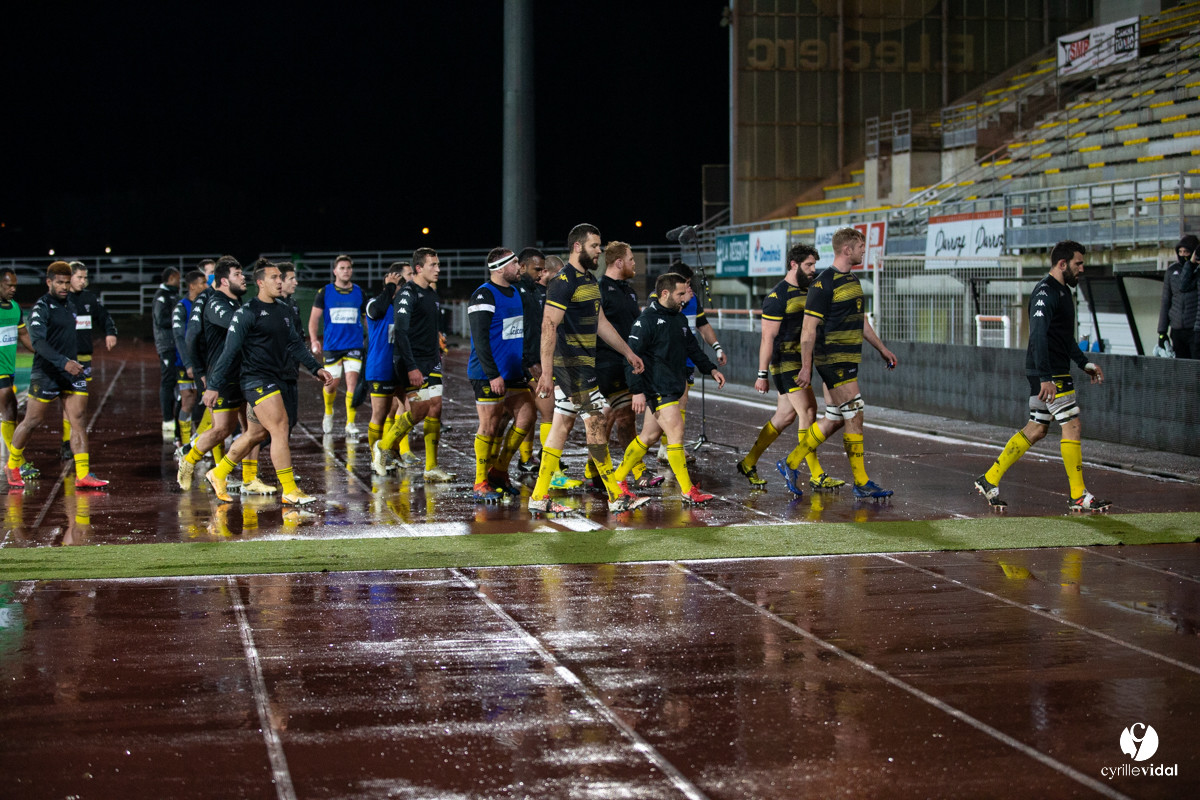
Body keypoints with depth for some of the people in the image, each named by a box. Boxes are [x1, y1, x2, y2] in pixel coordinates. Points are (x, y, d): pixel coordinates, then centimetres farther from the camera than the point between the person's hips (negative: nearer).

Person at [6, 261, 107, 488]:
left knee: (78, 421, -3)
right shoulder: (41, 308, -11)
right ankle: (12, 465, 25)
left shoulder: (69, 304, 12)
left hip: (72, 371, 6)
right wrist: (63, 362, -33)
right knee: (32, 421, 4)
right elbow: (37, 341, -23)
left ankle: (83, 474, -7)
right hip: (46, 373, -6)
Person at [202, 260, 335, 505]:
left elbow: (295, 344, 19)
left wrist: (316, 369, 7)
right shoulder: (247, 312, -10)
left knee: (256, 434, 15)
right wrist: (213, 386, -11)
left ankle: (218, 474, 32)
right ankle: (290, 492, -10)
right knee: (280, 428, -13)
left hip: (274, 380, 9)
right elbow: (230, 351, -10)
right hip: (256, 380, -9)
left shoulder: (285, 311, 14)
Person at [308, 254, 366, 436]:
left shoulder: (359, 293, 6)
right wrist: (314, 340, -11)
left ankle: (350, 423, -10)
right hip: (332, 345, 0)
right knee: (331, 383, 4)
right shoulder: (324, 292, 2)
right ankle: (328, 413, 34)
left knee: (352, 381, -13)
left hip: (354, 345, 0)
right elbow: (314, 318, 2)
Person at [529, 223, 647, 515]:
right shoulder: (564, 282, -14)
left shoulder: (590, 280, 17)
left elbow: (600, 322, 25)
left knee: (562, 425, 8)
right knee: (596, 423, -6)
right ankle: (617, 497, -1)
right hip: (573, 365, -10)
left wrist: (628, 352, 24)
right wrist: (546, 372, -23)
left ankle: (540, 497, 10)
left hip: (583, 364, 10)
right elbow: (548, 327, -18)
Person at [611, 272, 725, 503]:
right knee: (675, 431, -11)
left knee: (649, 436, 12)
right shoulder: (647, 320, -13)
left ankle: (617, 478, 23)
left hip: (673, 387, 9)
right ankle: (688, 491, -8)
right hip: (657, 388, -9)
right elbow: (633, 356, -15)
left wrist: (711, 369, 18)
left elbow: (692, 347, 27)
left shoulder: (679, 318, 14)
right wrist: (637, 391, -19)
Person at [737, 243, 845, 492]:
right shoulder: (777, 297, -12)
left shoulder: (808, 292, 14)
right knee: (807, 412, -13)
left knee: (786, 415, 10)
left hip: (801, 361, 9)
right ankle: (817, 476, -11)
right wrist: (763, 374, -16)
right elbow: (768, 337, -14)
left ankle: (749, 463, 22)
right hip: (784, 362, -9)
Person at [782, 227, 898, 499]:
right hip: (833, 361, -10)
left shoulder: (853, 280, 15)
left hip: (848, 360, 10)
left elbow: (861, 321, 26)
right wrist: (806, 367, -17)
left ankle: (791, 464, 19)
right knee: (854, 416, -8)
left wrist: (881, 348, 24)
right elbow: (809, 327, -15)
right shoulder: (823, 284, -14)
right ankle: (861, 482, -1)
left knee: (834, 420, 10)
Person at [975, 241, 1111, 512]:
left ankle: (990, 480, 16)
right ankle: (1079, 497, -3)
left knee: (1036, 429, 11)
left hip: (1053, 372, 10)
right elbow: (1038, 336, -25)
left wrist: (1084, 363, 28)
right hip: (1049, 374, -10)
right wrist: (1045, 378, -31)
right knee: (1073, 426, -8)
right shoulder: (1045, 292, -16)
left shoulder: (1062, 291, 18)